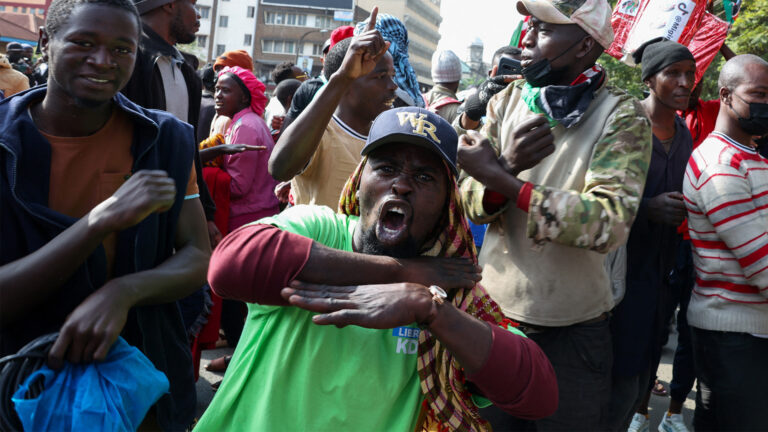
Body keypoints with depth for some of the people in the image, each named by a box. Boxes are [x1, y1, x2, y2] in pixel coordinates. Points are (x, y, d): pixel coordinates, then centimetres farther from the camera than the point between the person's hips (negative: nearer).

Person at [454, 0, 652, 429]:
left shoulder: (622, 115, -11)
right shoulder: (506, 100, 1)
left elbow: (610, 221, -24)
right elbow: (471, 202, -4)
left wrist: (502, 180, -28)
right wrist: (507, 167, -26)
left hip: (573, 329, -3)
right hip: (494, 309, 4)